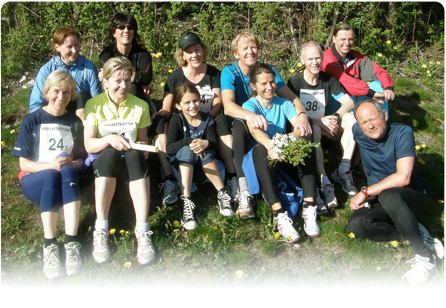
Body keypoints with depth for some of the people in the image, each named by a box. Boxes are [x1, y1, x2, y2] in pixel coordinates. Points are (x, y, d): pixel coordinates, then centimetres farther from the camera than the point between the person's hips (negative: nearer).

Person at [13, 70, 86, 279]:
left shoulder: (74, 122, 12)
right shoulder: (32, 121, 2)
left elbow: (80, 158, 11)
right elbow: (23, 163, -2)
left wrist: (73, 164, -13)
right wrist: (50, 166, -21)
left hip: (67, 180, 2)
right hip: (34, 181, -1)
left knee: (68, 171, -34)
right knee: (51, 176, -36)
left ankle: (72, 242, -44)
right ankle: (49, 246, -42)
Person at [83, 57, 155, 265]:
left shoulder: (140, 106, 3)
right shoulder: (94, 105, -2)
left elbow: (142, 140, 9)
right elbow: (88, 145, -7)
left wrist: (142, 147, -16)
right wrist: (109, 139, -27)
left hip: (130, 157, 1)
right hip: (102, 159, -1)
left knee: (136, 155, -36)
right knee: (110, 153, -38)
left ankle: (142, 232, -41)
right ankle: (100, 230, -37)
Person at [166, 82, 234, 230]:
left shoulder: (207, 118, 0)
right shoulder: (177, 120, -8)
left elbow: (214, 142, -13)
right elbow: (169, 148, -19)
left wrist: (206, 143, -36)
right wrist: (189, 142, -34)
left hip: (202, 163, 2)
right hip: (181, 164, -1)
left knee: (206, 152, -30)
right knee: (187, 150, -34)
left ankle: (222, 194, -25)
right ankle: (185, 203, -44)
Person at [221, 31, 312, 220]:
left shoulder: (268, 69, 0)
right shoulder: (229, 72, -11)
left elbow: (291, 96, -9)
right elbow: (228, 106, -30)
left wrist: (302, 114, -32)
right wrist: (250, 115, -51)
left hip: (268, 126, 3)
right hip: (240, 124, -3)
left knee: (300, 128, -25)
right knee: (239, 124, -39)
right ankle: (245, 194, -43)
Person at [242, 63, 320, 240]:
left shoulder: (284, 104, 7)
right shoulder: (250, 105, -1)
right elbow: (253, 129, -25)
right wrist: (270, 145, -47)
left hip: (286, 159, 3)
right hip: (263, 161, -2)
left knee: (306, 140, -25)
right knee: (260, 148, -35)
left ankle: (309, 207, -32)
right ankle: (279, 214, -45)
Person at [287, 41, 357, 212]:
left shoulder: (328, 80, 4)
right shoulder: (295, 82, -7)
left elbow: (349, 102, -3)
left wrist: (336, 117, -24)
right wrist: (320, 121, -27)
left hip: (325, 127, 4)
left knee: (350, 117, -21)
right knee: (314, 130, -38)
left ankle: (343, 172, -21)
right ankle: (324, 184, -43)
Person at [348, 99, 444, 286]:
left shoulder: (402, 133, -16)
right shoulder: (358, 132, -4)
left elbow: (403, 177, -27)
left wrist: (365, 192, -24)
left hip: (411, 196, -4)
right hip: (379, 201, 4)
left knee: (388, 195, -41)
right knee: (356, 225, -28)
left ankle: (425, 256, -25)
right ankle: (414, 234, -15)